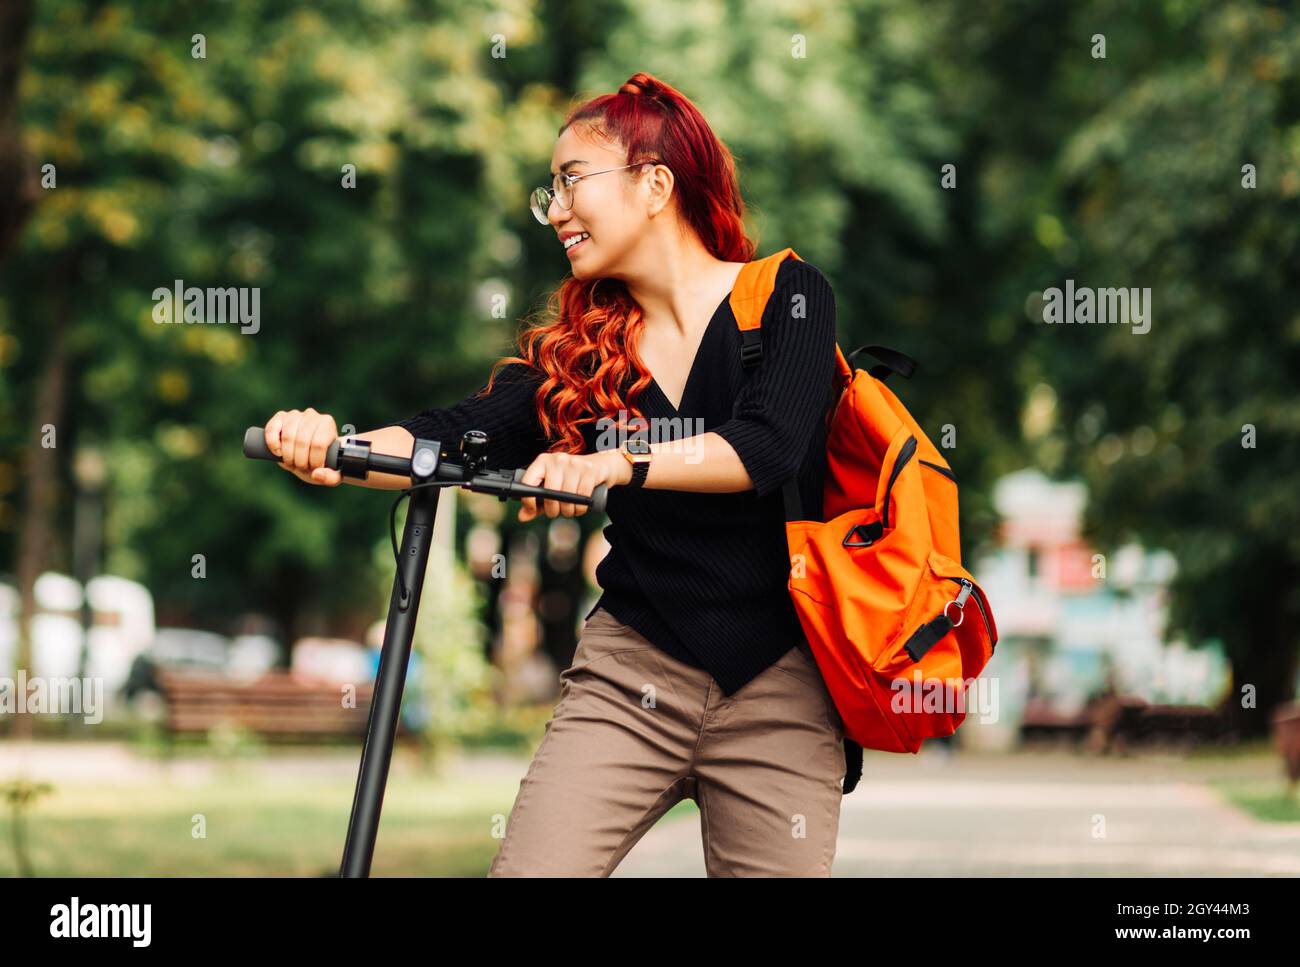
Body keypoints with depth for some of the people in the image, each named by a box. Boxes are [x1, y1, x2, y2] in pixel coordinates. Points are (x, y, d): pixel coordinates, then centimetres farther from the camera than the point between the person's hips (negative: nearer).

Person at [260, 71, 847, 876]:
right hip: (632, 670, 3)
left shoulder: (789, 296, -3)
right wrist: (335, 448, -28)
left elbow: (768, 446, -21)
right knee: (527, 869, -12)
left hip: (778, 687, -2)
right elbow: (460, 434, -8)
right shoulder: (580, 348, 7)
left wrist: (618, 464, -36)